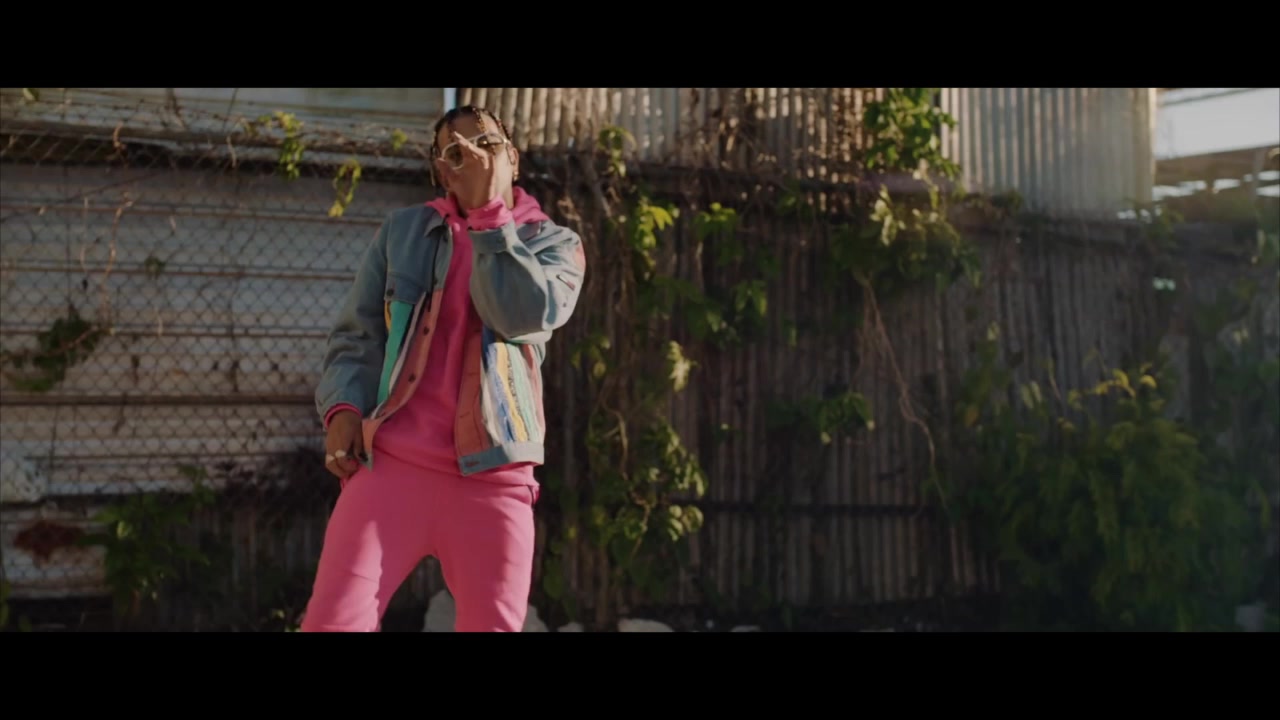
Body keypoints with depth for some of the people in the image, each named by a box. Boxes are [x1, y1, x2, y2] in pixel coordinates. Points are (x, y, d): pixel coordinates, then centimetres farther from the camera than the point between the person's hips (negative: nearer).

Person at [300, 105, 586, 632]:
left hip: (493, 477, 0)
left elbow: (522, 315, -11)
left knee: (494, 626, 1)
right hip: (391, 463, 0)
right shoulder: (402, 231, 13)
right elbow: (357, 334, 12)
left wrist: (488, 210, -7)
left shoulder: (555, 244, 9)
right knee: (332, 622, -12)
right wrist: (344, 407, -6)